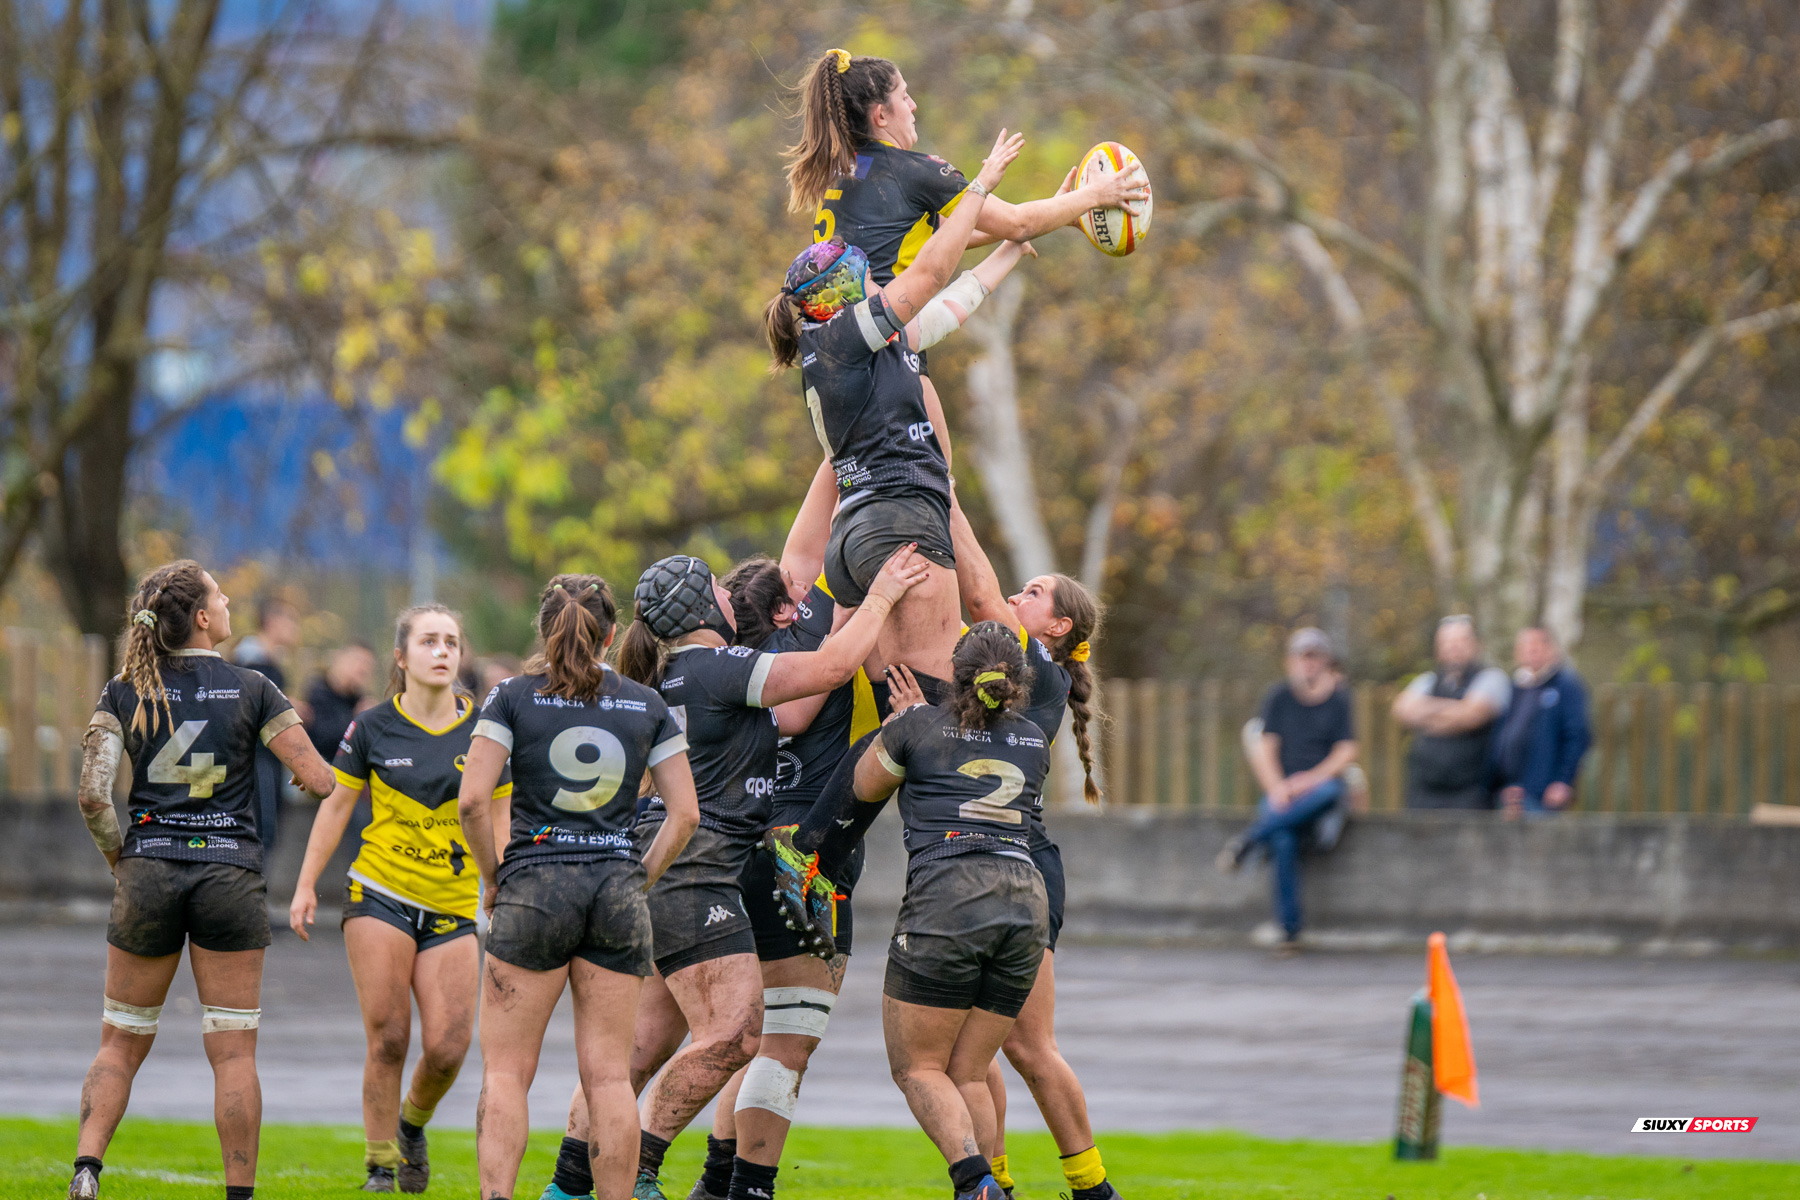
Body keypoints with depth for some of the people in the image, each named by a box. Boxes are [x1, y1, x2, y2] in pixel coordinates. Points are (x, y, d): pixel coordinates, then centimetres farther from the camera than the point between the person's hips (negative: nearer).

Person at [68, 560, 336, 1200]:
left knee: (121, 1044, 11)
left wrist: (118, 858, 7)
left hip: (148, 876, 2)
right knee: (234, 1052, 3)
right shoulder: (251, 689, -2)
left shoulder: (123, 692, 1)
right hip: (230, 875, -2)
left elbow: (92, 793, -9)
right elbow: (319, 780, -4)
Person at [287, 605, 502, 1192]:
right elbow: (336, 805, 8)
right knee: (388, 1037, -9)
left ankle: (413, 1122, 24)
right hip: (380, 895, -1)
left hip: (453, 906, 1)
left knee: (447, 1046, -7)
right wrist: (307, 885, 5)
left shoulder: (482, 731, 2)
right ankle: (380, 1165, 3)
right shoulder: (373, 728, -1)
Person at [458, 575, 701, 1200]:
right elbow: (684, 813, 5)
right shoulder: (648, 706, 7)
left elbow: (472, 800, -7)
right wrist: (639, 881, 13)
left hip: (534, 890, -2)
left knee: (506, 1071, 2)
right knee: (609, 1075, 4)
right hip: (618, 895, 2)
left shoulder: (513, 697, 0)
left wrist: (492, 876, 5)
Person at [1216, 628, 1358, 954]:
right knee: (1283, 840, -32)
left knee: (1328, 791, -39)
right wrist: (1276, 786, -15)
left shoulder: (1339, 698, 7)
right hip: (1282, 788, 0)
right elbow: (1265, 747, 3)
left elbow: (1346, 750, 0)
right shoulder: (1279, 697, 9)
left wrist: (1313, 778, -16)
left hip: (1322, 782, 0)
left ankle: (1249, 840, -35)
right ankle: (1289, 927, -30)